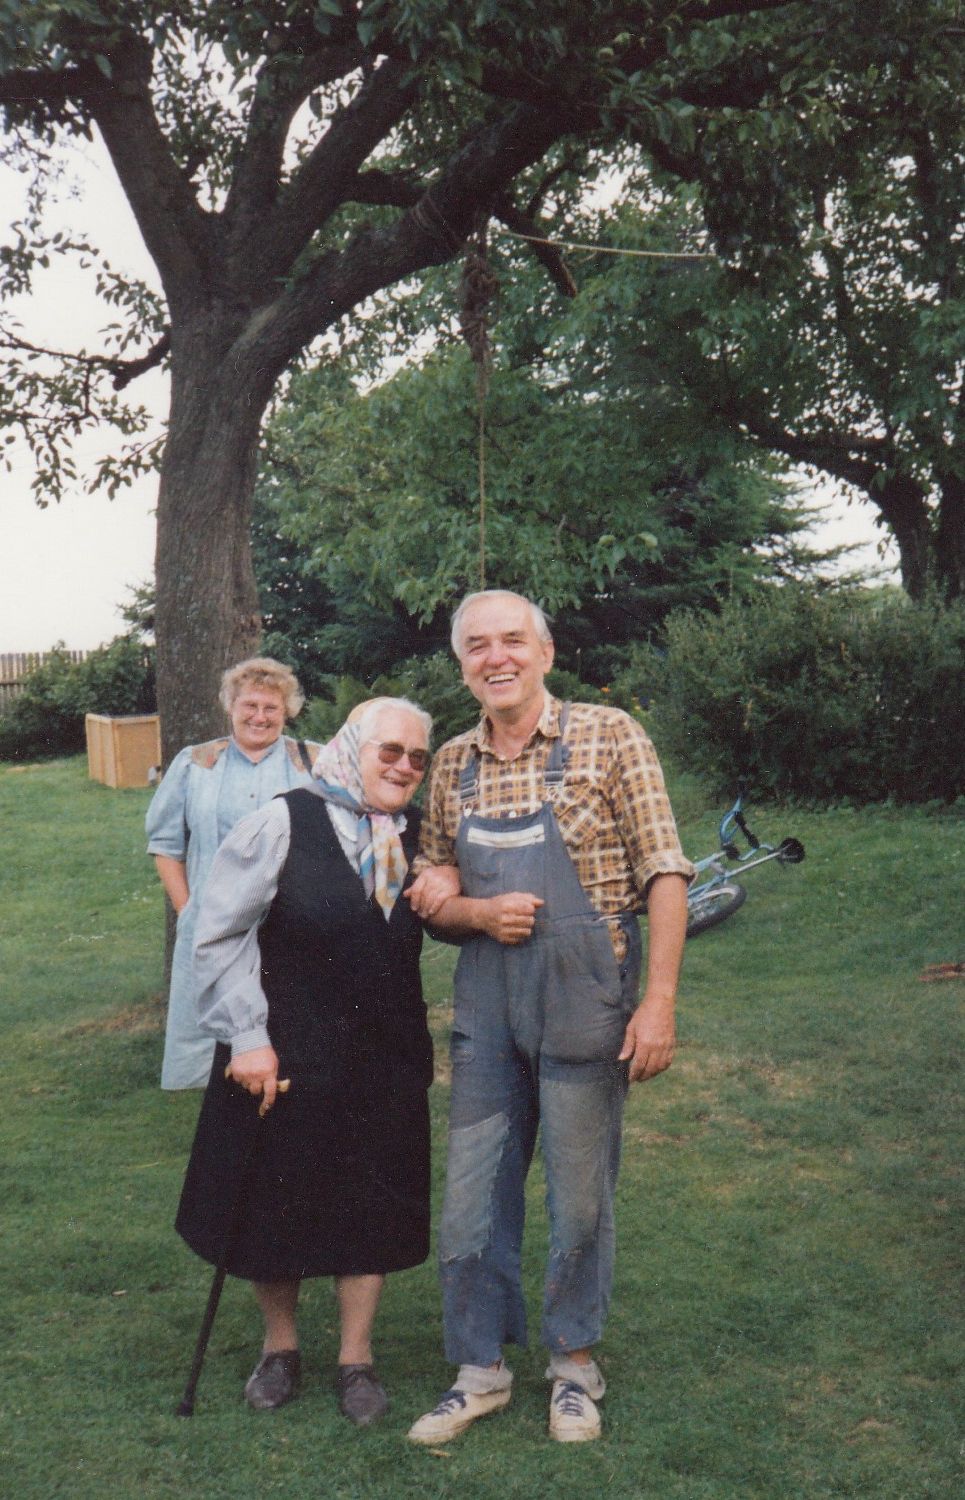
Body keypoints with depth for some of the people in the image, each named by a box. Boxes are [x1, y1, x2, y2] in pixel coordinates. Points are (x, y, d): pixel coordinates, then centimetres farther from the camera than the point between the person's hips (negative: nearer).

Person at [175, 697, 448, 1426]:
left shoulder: (417, 835, 4)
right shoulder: (284, 824, -12)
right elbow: (221, 935, -10)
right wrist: (247, 1036, -13)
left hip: (385, 1063, 4)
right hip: (285, 1057, -4)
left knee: (371, 1206, 10)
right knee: (277, 1200, 10)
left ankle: (356, 1358, 28)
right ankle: (280, 1346, 33)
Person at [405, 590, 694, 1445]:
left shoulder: (608, 737, -6)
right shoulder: (452, 766, 8)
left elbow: (664, 873, -8)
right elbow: (432, 895, 15)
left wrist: (659, 1003, -14)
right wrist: (478, 912, -8)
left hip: (585, 995, -4)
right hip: (486, 999, 4)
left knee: (581, 1193, 8)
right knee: (472, 1192, 9)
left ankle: (575, 1362, 29)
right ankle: (481, 1368, 26)